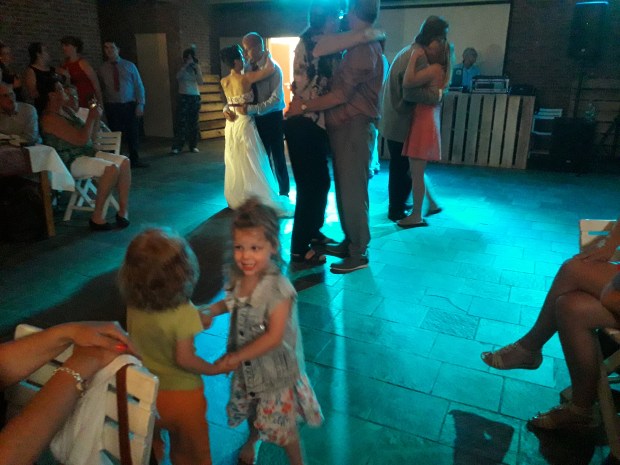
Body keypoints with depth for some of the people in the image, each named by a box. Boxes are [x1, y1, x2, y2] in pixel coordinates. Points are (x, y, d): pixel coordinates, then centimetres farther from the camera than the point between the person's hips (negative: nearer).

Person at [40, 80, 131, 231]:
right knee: (112, 168, -30)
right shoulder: (50, 119, -14)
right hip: (70, 162, -9)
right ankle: (97, 217, -22)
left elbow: (89, 134, 20)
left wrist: (96, 118, 3)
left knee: (124, 162, -10)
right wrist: (91, 118, -9)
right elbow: (81, 139, -20)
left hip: (87, 153, 9)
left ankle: (123, 210, -12)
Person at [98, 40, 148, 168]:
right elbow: (100, 88, 7)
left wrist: (140, 104, -7)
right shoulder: (102, 69, 7)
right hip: (112, 106, 0)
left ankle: (135, 160, 17)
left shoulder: (129, 65, 6)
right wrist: (101, 106, -4)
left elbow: (139, 86, 3)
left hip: (130, 105, 0)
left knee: (133, 133, 4)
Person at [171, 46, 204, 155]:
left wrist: (197, 68, -10)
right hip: (183, 97, -2)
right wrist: (186, 65, -17)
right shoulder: (181, 68, 4)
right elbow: (178, 76, -17)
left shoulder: (196, 67, 9)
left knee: (193, 121, 3)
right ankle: (177, 147, -10)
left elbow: (200, 82, -3)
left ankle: (193, 145, 9)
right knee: (181, 121, -8)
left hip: (195, 97, 2)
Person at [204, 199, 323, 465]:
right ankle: (253, 439, 64)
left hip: (275, 370, -6)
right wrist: (211, 311, -6)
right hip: (246, 367, 7)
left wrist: (236, 357, -28)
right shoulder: (238, 278, -12)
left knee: (282, 427, 12)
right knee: (251, 411, 32)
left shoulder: (278, 289, -32)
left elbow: (273, 337, -32)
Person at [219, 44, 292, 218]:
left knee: (234, 163, 15)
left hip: (231, 124, 7)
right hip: (244, 123, -7)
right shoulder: (246, 78, -17)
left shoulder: (224, 82, 3)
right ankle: (261, 202, 5)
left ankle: (237, 200, 25)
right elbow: (271, 68, -16)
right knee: (252, 164, -1)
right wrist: (267, 55, 2)